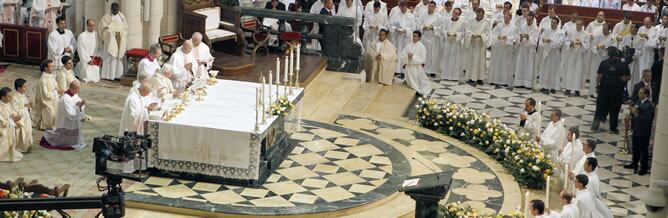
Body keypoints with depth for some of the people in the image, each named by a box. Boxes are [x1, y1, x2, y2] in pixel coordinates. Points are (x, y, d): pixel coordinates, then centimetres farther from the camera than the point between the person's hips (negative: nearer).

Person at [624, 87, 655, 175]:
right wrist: (633, 111, 0)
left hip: (643, 132, -8)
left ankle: (644, 168, 18)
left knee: (643, 150, 5)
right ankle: (634, 164, 40)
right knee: (635, 148, 23)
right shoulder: (640, 102, 3)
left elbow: (646, 120, -28)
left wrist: (636, 114, -28)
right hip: (636, 129, 8)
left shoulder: (649, 106, -23)